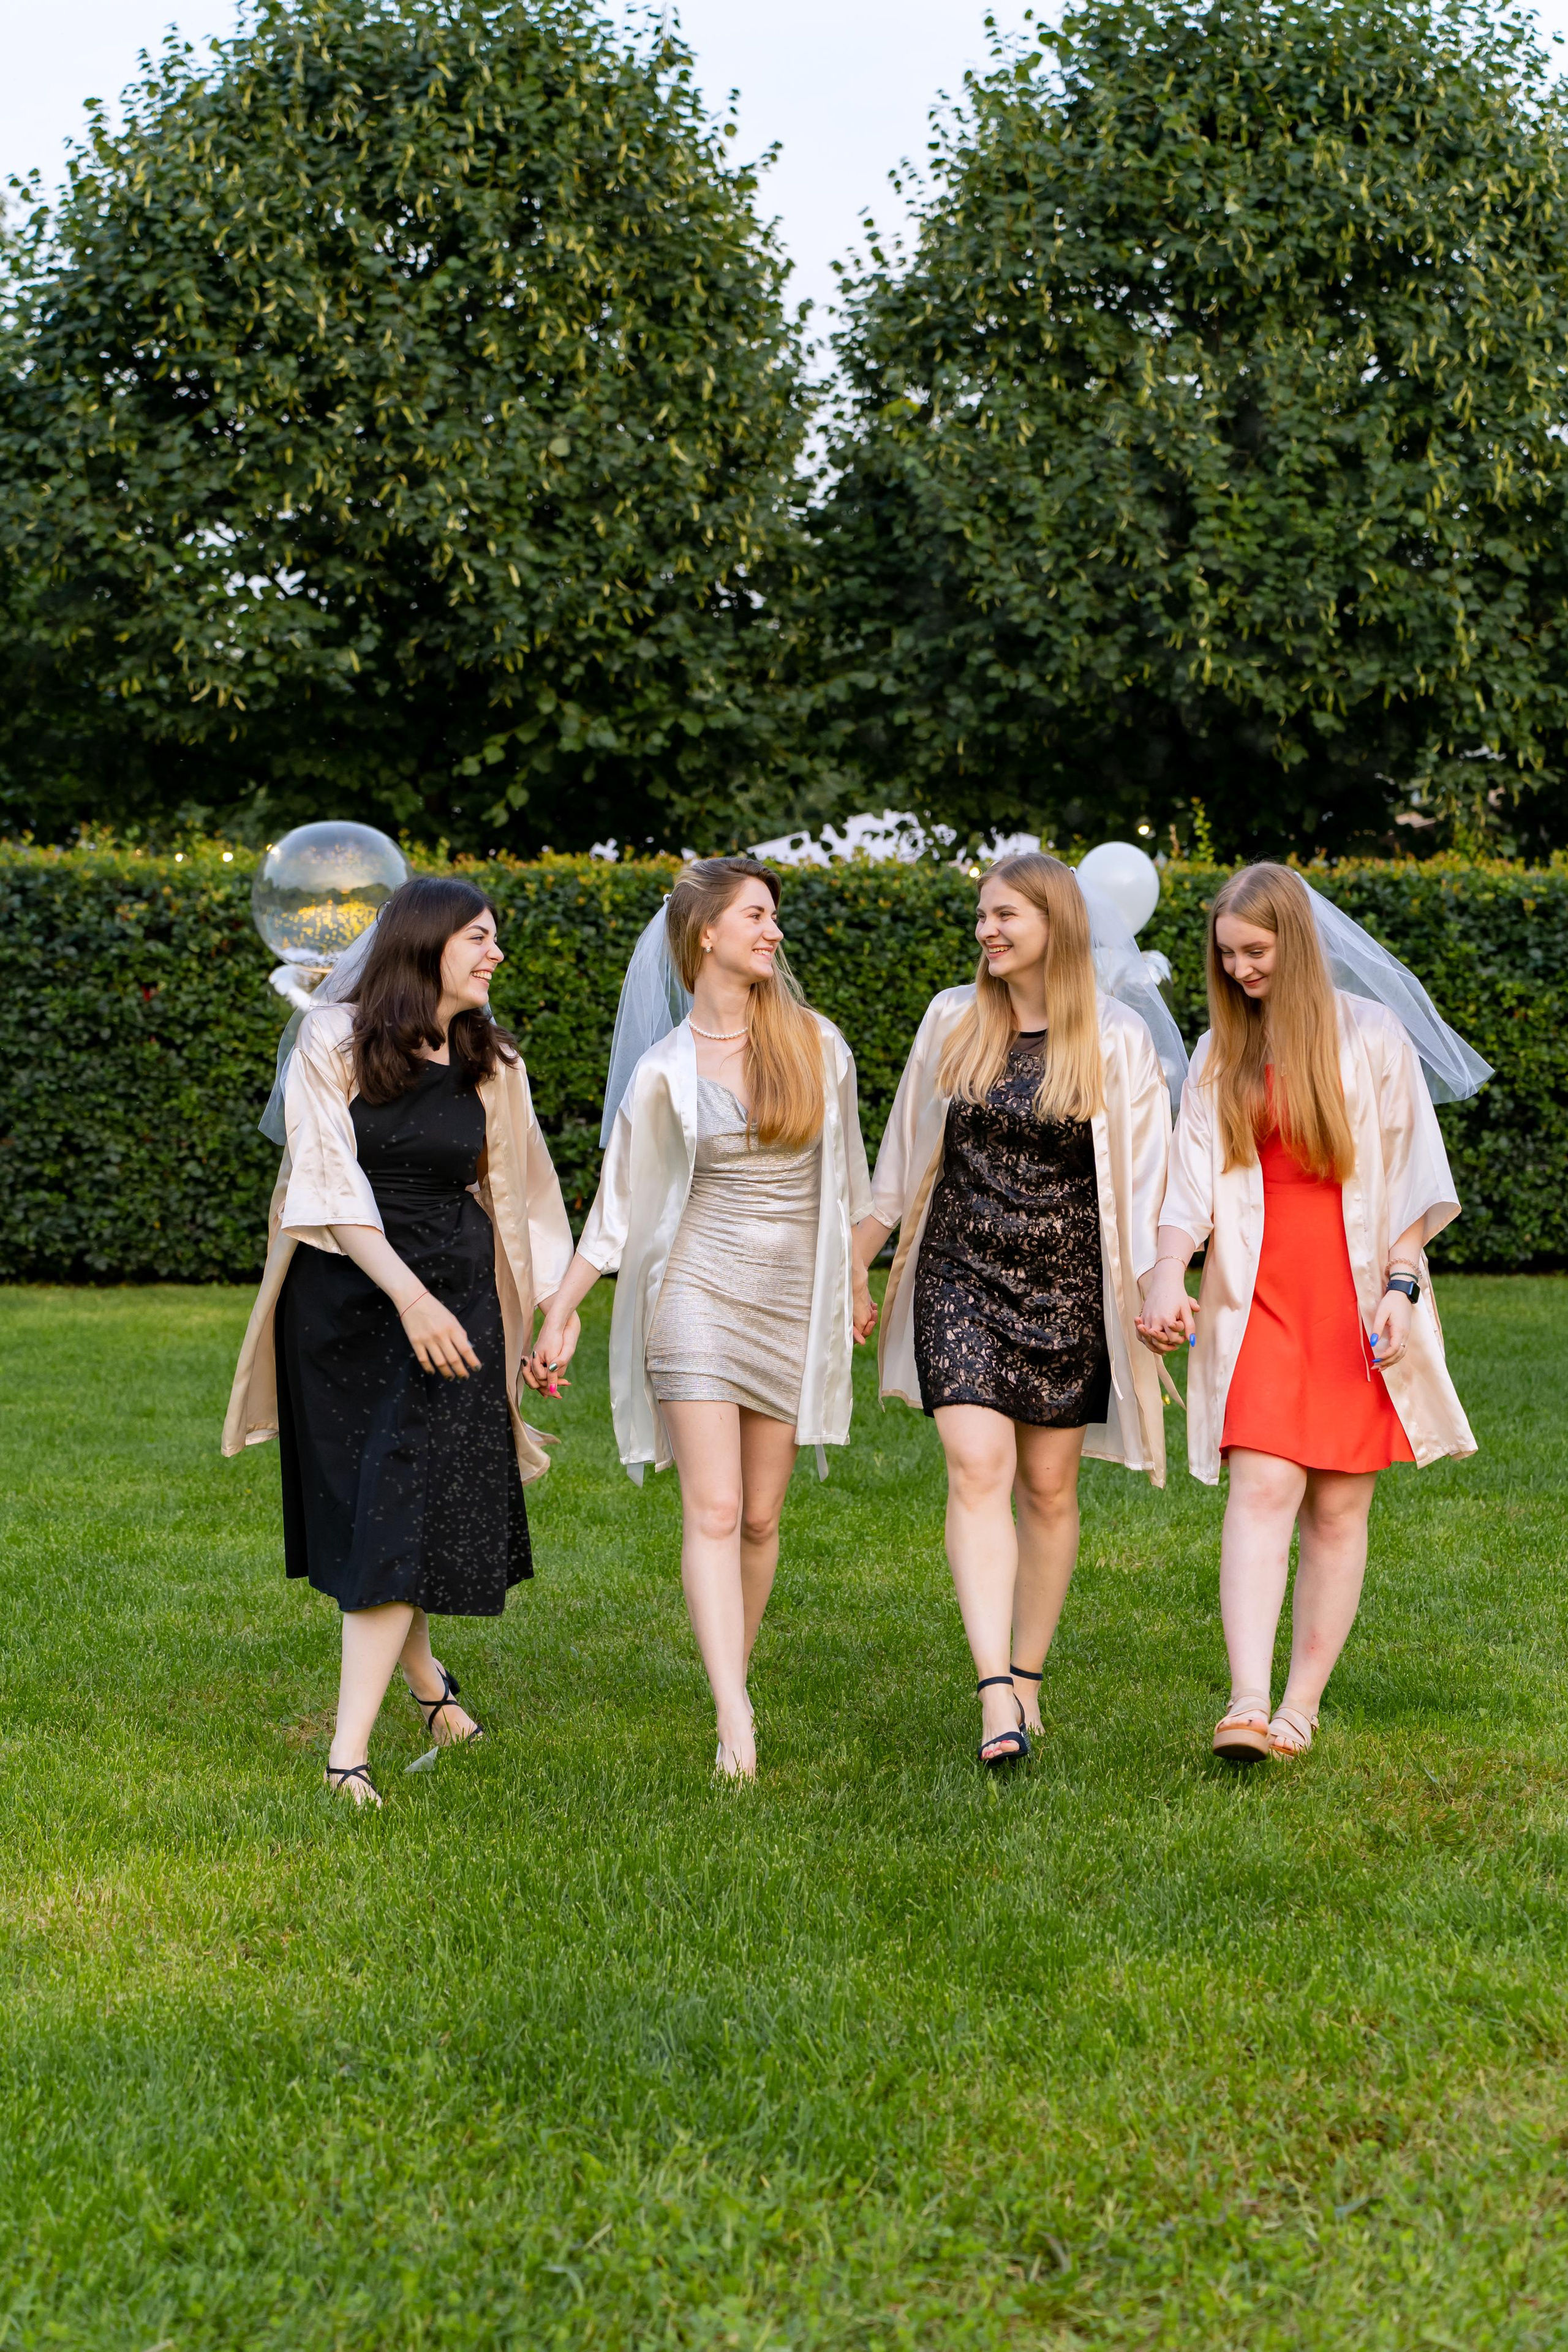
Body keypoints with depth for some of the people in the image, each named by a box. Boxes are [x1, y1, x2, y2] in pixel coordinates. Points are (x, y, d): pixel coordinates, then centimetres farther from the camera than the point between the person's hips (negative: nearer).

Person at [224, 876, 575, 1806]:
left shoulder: (492, 1064, 5)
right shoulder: (333, 1042, -6)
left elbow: (515, 1201, 11)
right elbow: (330, 1184, -14)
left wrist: (550, 1312, 9)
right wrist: (408, 1293, -24)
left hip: (450, 1297, 1)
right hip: (343, 1298, -1)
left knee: (403, 1508, -10)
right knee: (361, 1507, 10)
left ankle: (349, 1749, -13)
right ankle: (425, 1677, 34)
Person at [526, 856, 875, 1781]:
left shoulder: (817, 1045, 4)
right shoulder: (664, 1071, -1)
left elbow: (845, 1174, 18)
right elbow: (617, 1207, 6)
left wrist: (855, 1281, 25)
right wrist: (560, 1314, 4)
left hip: (794, 1304, 3)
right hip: (699, 1295, -3)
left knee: (761, 1518, 6)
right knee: (713, 1510, -12)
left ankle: (736, 1681, 23)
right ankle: (736, 1726, -19)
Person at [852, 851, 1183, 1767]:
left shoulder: (1118, 1039, -1)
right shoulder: (952, 1022, 6)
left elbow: (1143, 1177, 1)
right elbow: (904, 1162, 15)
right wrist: (849, 1265, 16)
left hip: (1067, 1285, -1)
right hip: (961, 1277, 1)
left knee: (1048, 1485, 6)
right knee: (977, 1466, -14)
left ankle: (1029, 1675, 21)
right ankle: (996, 1692, -20)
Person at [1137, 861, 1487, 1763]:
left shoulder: (1370, 1036, 3)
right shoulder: (1222, 1054, 11)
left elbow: (1410, 1175, 2)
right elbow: (1193, 1180, 3)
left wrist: (1401, 1285, -9)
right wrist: (1168, 1275, -13)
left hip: (1356, 1299, -1)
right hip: (1261, 1298, 1)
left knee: (1338, 1509, 0)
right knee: (1263, 1488, -14)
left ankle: (1302, 1705, 7)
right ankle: (1248, 1707, -23)